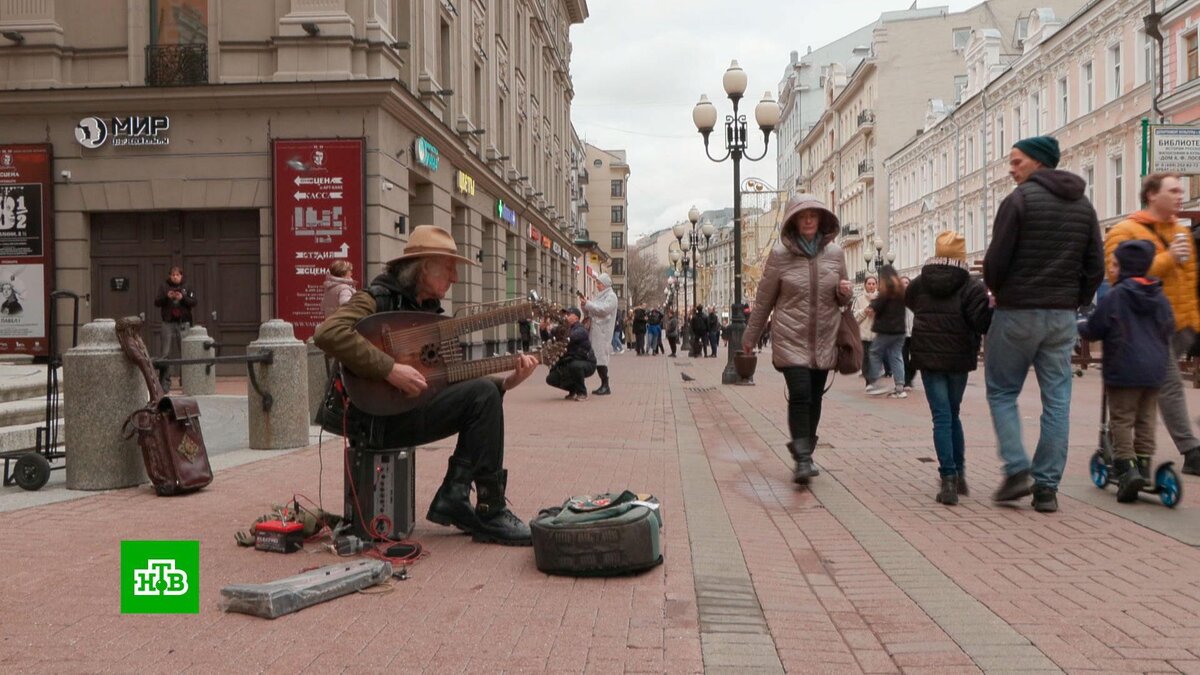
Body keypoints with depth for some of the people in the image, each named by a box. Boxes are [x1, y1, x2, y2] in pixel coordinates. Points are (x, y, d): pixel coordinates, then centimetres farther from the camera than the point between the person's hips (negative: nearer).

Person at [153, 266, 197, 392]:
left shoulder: (187, 288, 9)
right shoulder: (164, 287, 8)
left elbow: (193, 302, -1)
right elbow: (156, 302, 1)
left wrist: (183, 297, -18)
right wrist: (166, 297, -16)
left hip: (183, 324, 0)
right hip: (168, 324, 0)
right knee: (165, 354, 0)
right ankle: (165, 382, 5)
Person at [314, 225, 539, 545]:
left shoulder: (430, 310, 15)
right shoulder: (378, 297, -9)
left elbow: (450, 380, 12)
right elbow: (329, 333, -28)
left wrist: (506, 381, -3)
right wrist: (390, 369, -30)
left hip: (409, 407, 9)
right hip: (377, 418, -9)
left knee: (487, 391, 0)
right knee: (482, 394, -18)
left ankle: (452, 498, -3)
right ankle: (491, 514, -12)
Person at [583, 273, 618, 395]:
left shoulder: (611, 296, -3)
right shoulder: (599, 296, 22)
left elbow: (603, 309, -18)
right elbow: (590, 311, 22)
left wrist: (588, 304, -18)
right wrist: (585, 304, 2)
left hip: (602, 332, -8)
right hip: (594, 331, 8)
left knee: (601, 358, -11)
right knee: (596, 359, 6)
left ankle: (606, 386, -8)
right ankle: (603, 385, 11)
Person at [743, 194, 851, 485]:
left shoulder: (834, 253, 6)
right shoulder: (780, 254, -4)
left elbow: (841, 300, 18)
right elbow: (764, 299, 5)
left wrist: (844, 293, -6)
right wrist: (750, 337, 10)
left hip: (824, 341, 4)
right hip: (790, 339, -3)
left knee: (814, 399, 8)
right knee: (800, 395, -16)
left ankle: (805, 455, 22)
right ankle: (802, 458, -10)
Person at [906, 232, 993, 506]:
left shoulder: (919, 284, 1)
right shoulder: (970, 287, -7)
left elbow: (910, 303, 21)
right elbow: (982, 322, -16)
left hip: (928, 357, 0)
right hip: (958, 359, 0)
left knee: (942, 417, 0)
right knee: (953, 414, 17)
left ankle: (948, 479, -11)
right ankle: (959, 474, 21)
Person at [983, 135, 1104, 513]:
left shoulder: (1020, 200, -9)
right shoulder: (1083, 205, 11)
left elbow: (996, 259, -11)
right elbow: (1095, 267, 8)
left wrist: (996, 291, 7)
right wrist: (1074, 302, 15)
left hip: (1017, 312, -5)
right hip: (1063, 316, 5)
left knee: (1001, 392, 8)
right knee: (1057, 400, 6)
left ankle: (1017, 470, -5)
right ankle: (1047, 487, 6)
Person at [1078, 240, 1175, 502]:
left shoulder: (1115, 296, -10)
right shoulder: (1160, 298, 8)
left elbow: (1093, 329, -4)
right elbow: (1169, 330, 17)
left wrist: (1078, 326, 17)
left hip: (1123, 371, -5)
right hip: (1154, 371, 5)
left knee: (1122, 419, -1)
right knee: (1146, 419, 13)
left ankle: (1126, 466, -12)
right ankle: (1144, 466, 16)